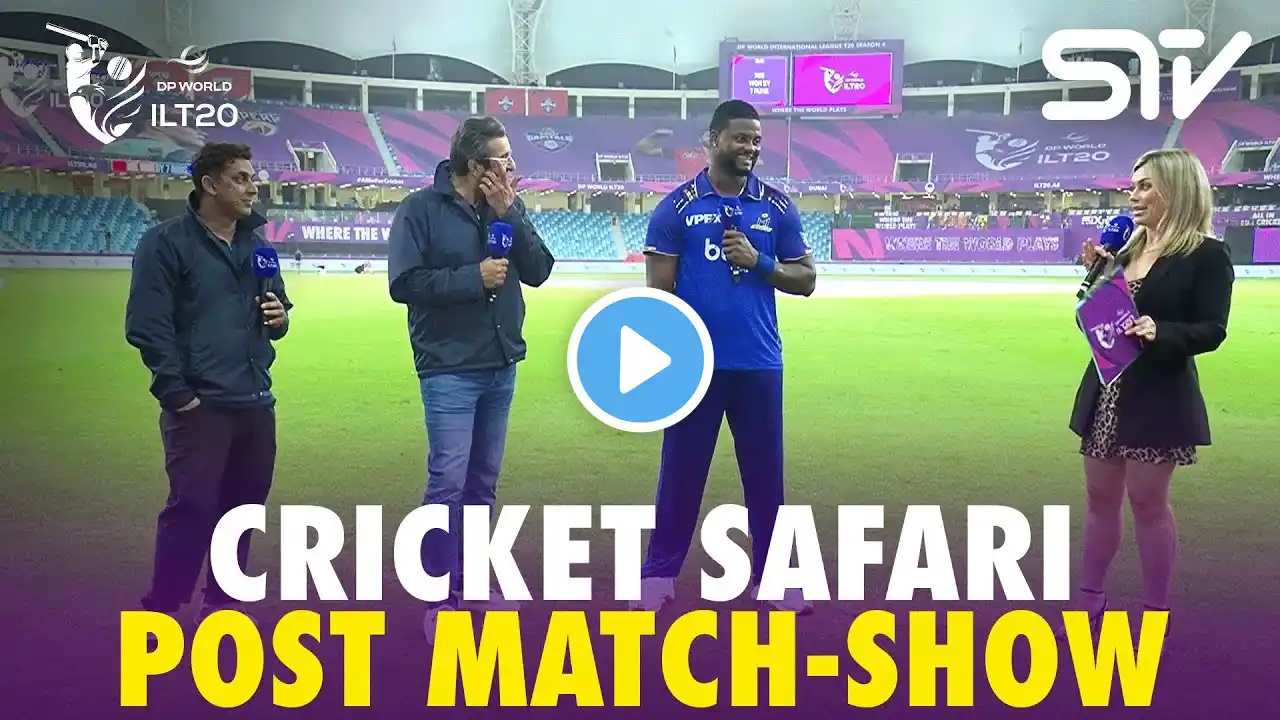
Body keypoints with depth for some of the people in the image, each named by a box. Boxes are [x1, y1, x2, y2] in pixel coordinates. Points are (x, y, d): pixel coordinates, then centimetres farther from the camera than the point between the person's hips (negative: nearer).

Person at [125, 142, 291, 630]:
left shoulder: (257, 242, 11)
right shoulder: (167, 242, -8)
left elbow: (276, 303, 22)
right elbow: (146, 325, -12)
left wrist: (280, 316, -2)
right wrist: (177, 393, -16)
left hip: (255, 403, 7)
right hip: (200, 406, -7)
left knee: (243, 505, 13)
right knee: (192, 508, -8)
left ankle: (221, 600, 28)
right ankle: (161, 611, 5)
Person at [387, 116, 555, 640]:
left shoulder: (508, 207, 5)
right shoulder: (422, 209, -9)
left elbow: (539, 272, -2)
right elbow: (404, 283, -14)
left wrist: (509, 216, -12)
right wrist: (473, 277, -18)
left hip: (501, 367, 6)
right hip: (450, 370, -5)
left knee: (483, 481, 13)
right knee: (448, 482, -6)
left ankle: (470, 580, 26)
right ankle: (440, 597, 4)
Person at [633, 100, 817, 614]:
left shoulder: (778, 207, 5)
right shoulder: (677, 206, -1)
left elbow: (805, 280, 8)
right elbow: (659, 290, -2)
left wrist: (759, 262, -10)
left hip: (759, 365, 2)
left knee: (765, 474, 10)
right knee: (681, 470, 7)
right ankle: (659, 572, 19)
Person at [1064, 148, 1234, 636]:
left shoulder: (1207, 254, -9)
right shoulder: (1128, 248, 11)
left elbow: (1211, 332, -15)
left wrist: (1161, 332, -32)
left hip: (1159, 398, -7)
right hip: (1107, 390, 7)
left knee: (1147, 500, 0)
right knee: (1100, 496, 12)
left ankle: (1156, 612, 15)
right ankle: (1090, 601, 23)